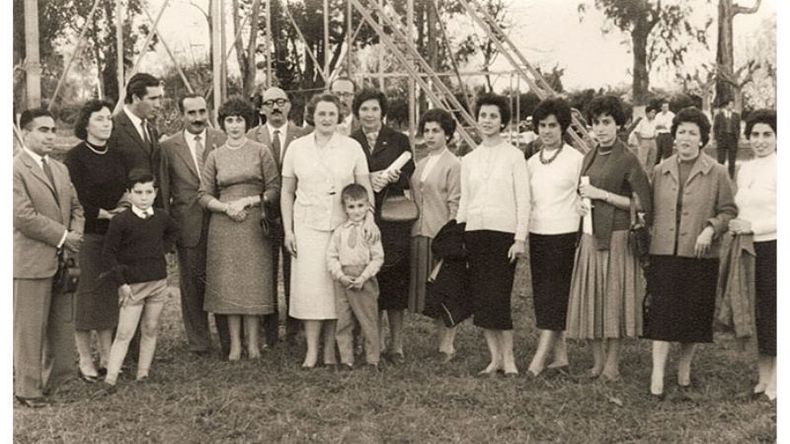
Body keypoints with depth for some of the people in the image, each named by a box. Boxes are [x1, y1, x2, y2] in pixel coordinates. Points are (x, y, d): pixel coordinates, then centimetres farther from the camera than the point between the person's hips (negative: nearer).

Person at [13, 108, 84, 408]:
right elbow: (24, 216, -18)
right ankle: (28, 390, 14)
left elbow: (75, 207, 18)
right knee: (30, 329, 3)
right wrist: (62, 237, -14)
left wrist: (75, 234, -2)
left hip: (63, 260, 7)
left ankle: (55, 381, 27)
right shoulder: (15, 169, -10)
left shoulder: (60, 169, 16)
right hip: (31, 263, -7)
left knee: (62, 327, 13)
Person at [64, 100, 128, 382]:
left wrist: (126, 208, -2)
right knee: (86, 296, 0)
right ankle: (85, 361, 10)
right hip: (87, 235, -6)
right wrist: (103, 214, -15)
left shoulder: (116, 155, 11)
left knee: (109, 295, 10)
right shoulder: (75, 157, -8)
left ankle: (107, 356, 19)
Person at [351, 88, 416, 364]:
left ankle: (396, 345, 7)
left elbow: (410, 179, 7)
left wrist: (392, 178, -13)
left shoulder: (398, 141, 9)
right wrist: (368, 179, -12)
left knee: (395, 279, -1)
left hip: (392, 218, -1)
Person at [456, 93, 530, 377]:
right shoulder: (468, 160, 12)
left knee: (498, 297, -8)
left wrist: (520, 238, -10)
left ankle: (508, 358, 5)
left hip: (503, 232, -4)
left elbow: (523, 199, -3)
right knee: (480, 298, 3)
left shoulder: (513, 156, 0)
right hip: (475, 233, 4)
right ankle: (495, 357, 13)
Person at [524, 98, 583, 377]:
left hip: (564, 234, -6)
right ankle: (560, 356, 18)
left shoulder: (576, 159, -6)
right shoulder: (531, 163, 10)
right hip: (537, 233, 6)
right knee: (543, 297, 9)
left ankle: (539, 360, -5)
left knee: (555, 296, -5)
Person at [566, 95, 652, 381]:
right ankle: (597, 361, 18)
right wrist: (580, 204, 3)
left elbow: (642, 203, -12)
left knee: (615, 297, 0)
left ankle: (612, 363, 11)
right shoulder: (589, 158, 12)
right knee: (591, 298, 7)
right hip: (591, 236, 6)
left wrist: (603, 195, -14)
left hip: (617, 237, -6)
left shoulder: (627, 159, -7)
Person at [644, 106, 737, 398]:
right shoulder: (660, 171, 8)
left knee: (694, 312, 7)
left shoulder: (716, 173, 0)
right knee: (662, 311, -4)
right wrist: (648, 242, 6)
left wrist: (710, 229, -14)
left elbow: (728, 211, 3)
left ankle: (684, 365, 26)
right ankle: (657, 374, 0)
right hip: (664, 253, 1)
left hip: (700, 254, -1)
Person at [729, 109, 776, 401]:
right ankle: (762, 378, 21)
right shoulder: (744, 169, 12)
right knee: (756, 311, 10)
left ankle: (775, 380, 13)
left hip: (772, 248, -6)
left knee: (773, 309, 1)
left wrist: (753, 226, -15)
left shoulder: (779, 169, -8)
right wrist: (734, 225, 3)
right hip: (747, 248, 6)